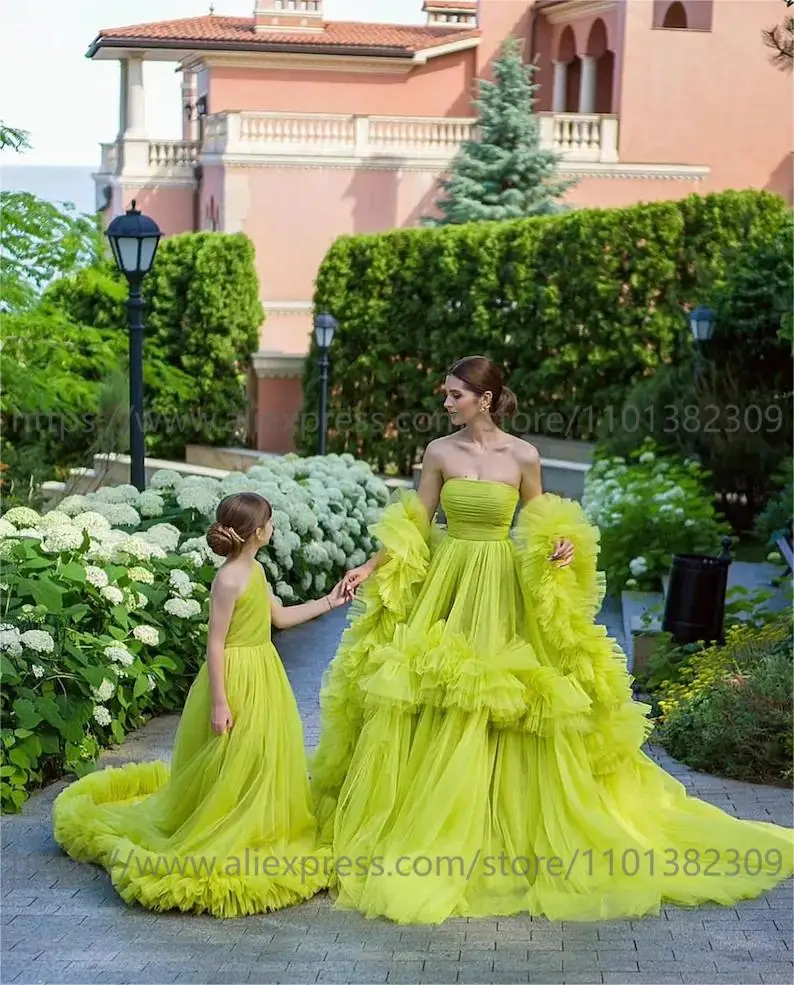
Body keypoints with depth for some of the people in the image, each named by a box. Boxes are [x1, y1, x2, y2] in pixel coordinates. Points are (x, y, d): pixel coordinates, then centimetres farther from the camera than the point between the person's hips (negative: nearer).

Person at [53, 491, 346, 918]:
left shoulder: (255, 570, 6)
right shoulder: (228, 580, -22)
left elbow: (280, 616, 19)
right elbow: (215, 643, -21)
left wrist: (327, 603, 18)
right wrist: (219, 701, -21)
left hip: (263, 674, 9)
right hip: (236, 678, -9)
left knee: (264, 756, 17)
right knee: (230, 764, 0)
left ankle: (259, 829, 32)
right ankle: (215, 838, 13)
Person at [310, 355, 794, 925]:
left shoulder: (523, 456, -4)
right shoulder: (439, 451, 0)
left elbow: (538, 528, 5)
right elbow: (413, 525, 5)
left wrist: (560, 548, -15)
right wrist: (371, 568, -2)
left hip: (501, 596, -2)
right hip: (443, 589, 2)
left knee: (500, 716, 1)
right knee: (431, 716, 1)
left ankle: (507, 832, 15)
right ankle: (422, 829, 15)